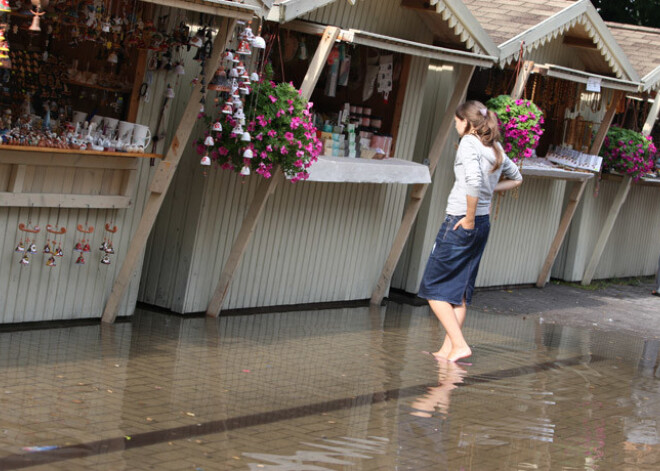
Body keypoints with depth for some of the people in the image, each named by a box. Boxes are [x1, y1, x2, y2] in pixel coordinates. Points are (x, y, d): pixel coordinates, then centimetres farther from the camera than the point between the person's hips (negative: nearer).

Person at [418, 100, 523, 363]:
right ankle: (447, 349, 15)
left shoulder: (469, 142, -14)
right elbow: (516, 178, 27)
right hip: (484, 224, 8)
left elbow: (474, 180, -29)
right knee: (460, 290, 13)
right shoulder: (496, 148, 10)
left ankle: (459, 345, -6)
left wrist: (469, 218, -20)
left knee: (433, 287, 1)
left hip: (461, 223, -8)